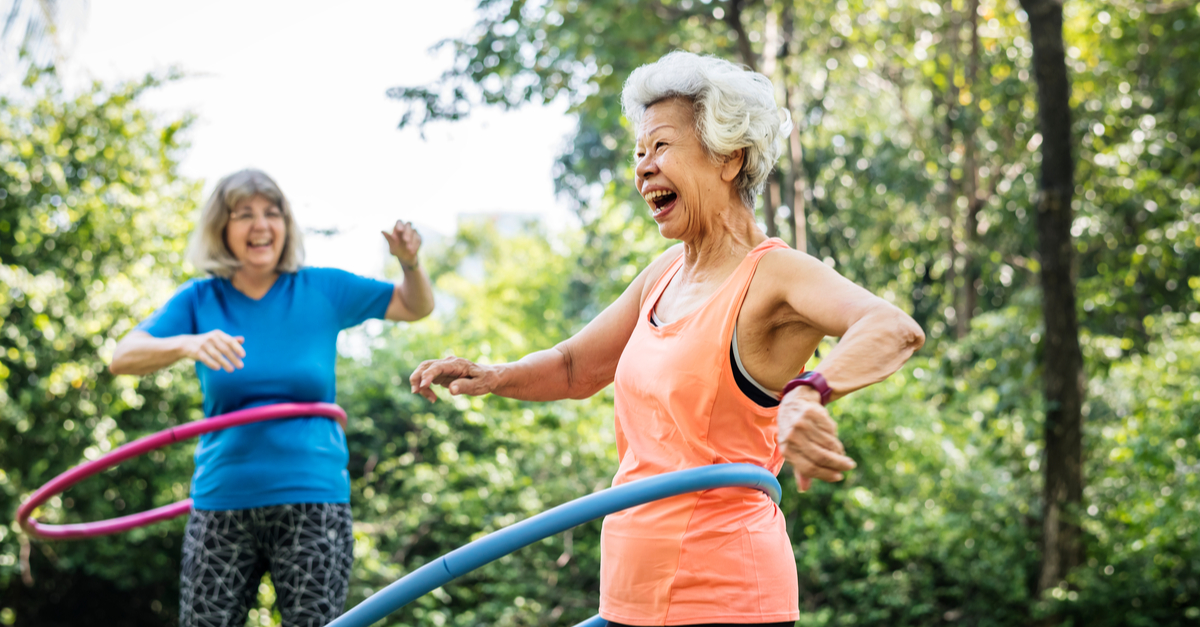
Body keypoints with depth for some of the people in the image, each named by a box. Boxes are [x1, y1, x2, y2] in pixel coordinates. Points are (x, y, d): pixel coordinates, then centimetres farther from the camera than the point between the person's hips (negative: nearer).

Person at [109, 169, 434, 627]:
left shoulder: (323, 290, 4)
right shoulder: (200, 300, 3)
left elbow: (416, 307, 14)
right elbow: (123, 358, -11)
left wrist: (410, 263, -8)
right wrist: (188, 344, -30)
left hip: (313, 500, 0)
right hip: (221, 502, 1)